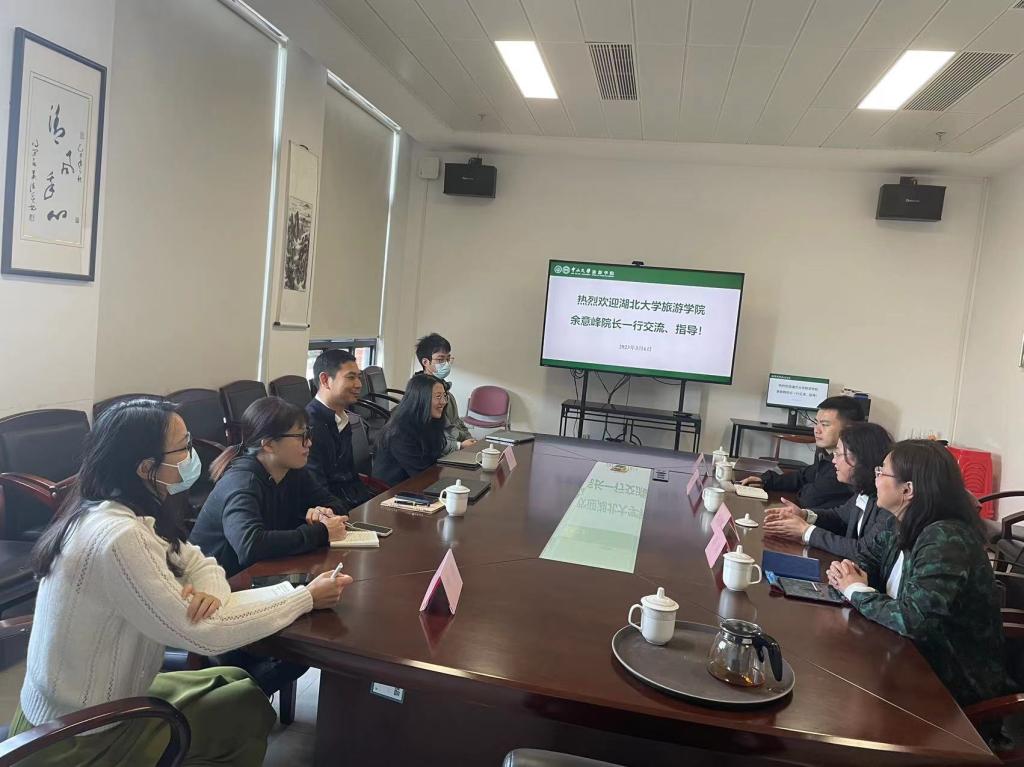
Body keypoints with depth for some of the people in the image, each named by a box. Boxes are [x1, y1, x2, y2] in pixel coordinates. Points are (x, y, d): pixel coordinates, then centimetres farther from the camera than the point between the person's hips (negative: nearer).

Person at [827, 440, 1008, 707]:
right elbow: (870, 559, 16)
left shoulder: (946, 540, -27)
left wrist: (857, 591, -18)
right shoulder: (905, 528, 0)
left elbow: (911, 619, -34)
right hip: (916, 657, 7)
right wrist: (848, 571, -8)